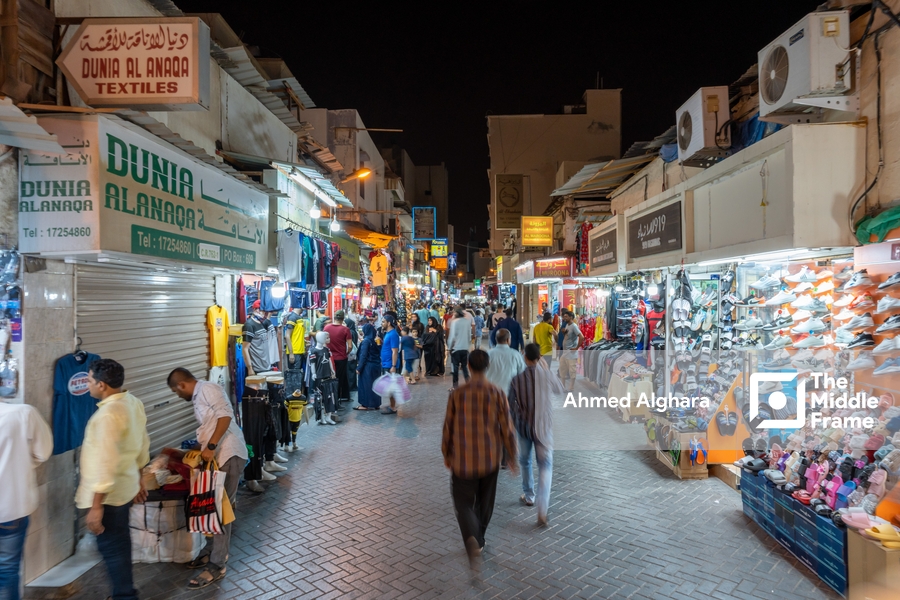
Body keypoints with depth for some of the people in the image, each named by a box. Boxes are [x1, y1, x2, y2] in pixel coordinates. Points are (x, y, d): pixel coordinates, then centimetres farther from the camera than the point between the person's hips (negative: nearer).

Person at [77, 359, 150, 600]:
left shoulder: (108, 414, -26)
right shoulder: (133, 403, 2)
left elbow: (106, 462, -27)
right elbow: (143, 445, 12)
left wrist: (96, 505, -21)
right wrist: (138, 479, 22)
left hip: (109, 493, -9)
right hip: (125, 486, 9)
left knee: (111, 546, 5)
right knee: (119, 542, 21)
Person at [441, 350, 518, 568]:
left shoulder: (457, 394, -9)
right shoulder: (497, 393, -9)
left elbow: (448, 427, -2)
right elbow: (507, 428, -6)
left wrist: (446, 454, 14)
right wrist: (512, 455, 8)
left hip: (462, 460, -1)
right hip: (490, 459, 1)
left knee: (463, 502, 9)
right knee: (484, 502, 21)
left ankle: (471, 538, -16)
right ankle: (478, 540, 34)